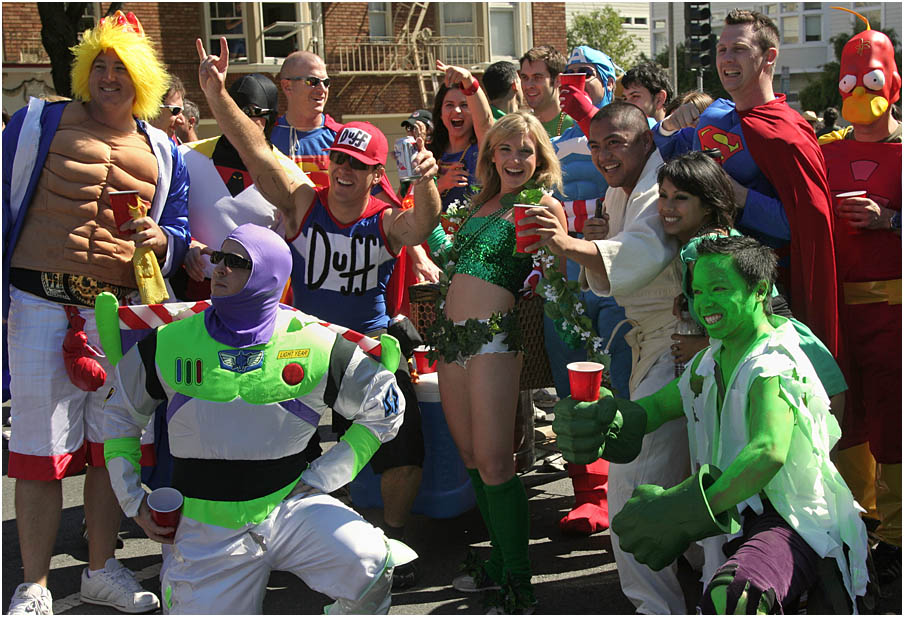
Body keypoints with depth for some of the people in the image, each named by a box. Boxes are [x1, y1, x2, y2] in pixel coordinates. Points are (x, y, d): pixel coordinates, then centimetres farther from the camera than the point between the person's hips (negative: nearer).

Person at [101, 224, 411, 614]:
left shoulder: (315, 345, -6)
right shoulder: (169, 343, -1)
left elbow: (384, 409, 5)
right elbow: (120, 414, 15)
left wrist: (321, 479, -2)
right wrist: (133, 502, 8)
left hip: (288, 505, -1)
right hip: (206, 528, 2)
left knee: (369, 566, -25)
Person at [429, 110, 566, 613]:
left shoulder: (543, 205, 0)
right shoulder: (480, 203, 19)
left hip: (494, 336, -7)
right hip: (452, 333, 8)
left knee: (493, 459, -10)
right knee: (471, 455, 12)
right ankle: (501, 560, 26)